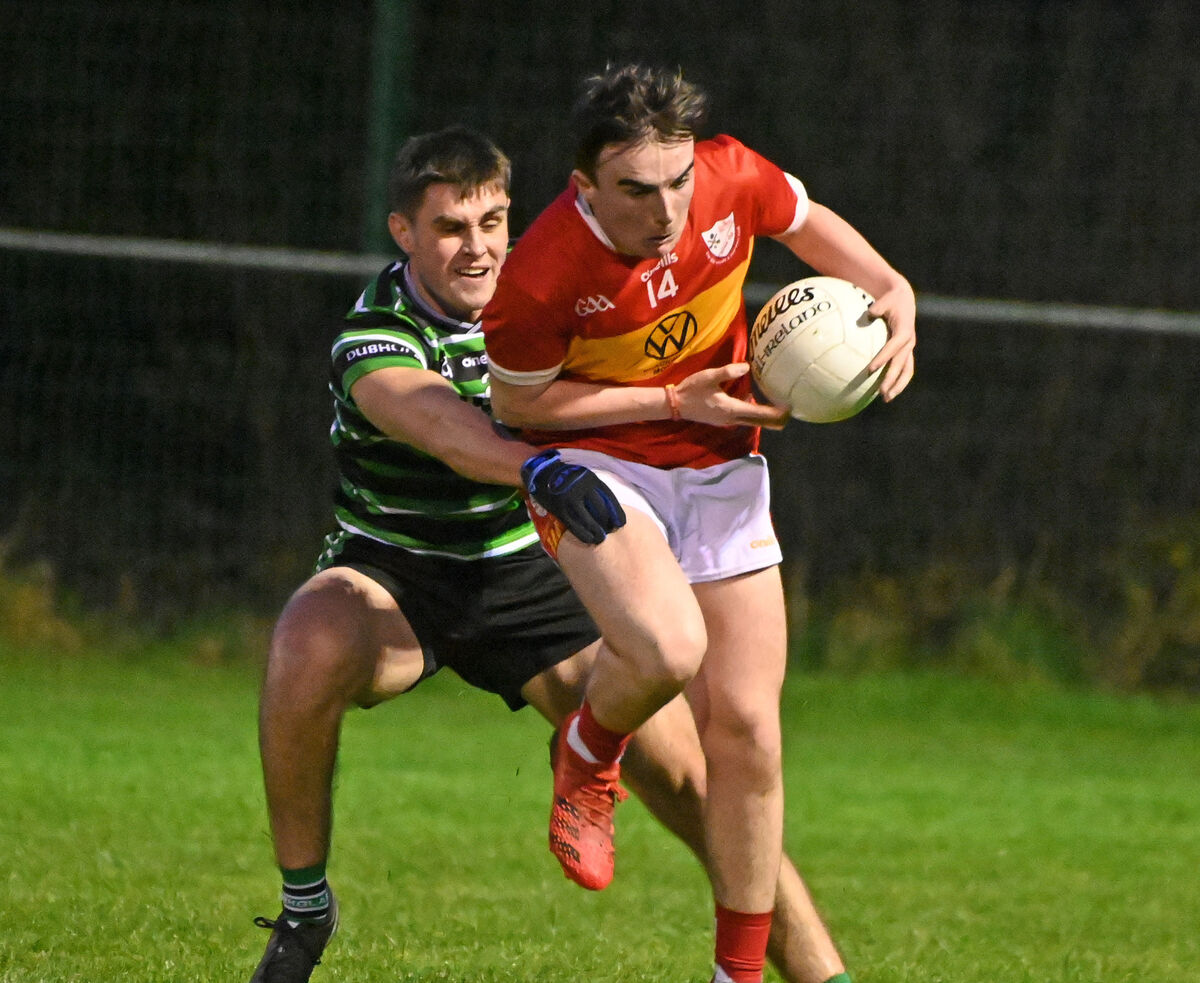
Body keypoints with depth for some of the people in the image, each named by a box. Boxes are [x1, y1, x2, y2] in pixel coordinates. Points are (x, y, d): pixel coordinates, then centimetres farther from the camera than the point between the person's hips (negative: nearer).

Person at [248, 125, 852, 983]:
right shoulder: (372, 340, -22)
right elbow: (443, 428, -43)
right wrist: (547, 470, -62)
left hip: (523, 576, 3)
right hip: (392, 577, -3)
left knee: (690, 776, -12)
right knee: (310, 646, -38)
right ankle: (303, 909, -17)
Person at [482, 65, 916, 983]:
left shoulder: (733, 178, -16)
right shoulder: (540, 275, -27)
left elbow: (807, 221, 7)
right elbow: (517, 400, -11)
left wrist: (892, 291, -9)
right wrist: (672, 402, -18)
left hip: (721, 474, 4)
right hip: (597, 463, -4)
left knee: (746, 725, -1)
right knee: (669, 648, -33)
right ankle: (588, 759, 4)